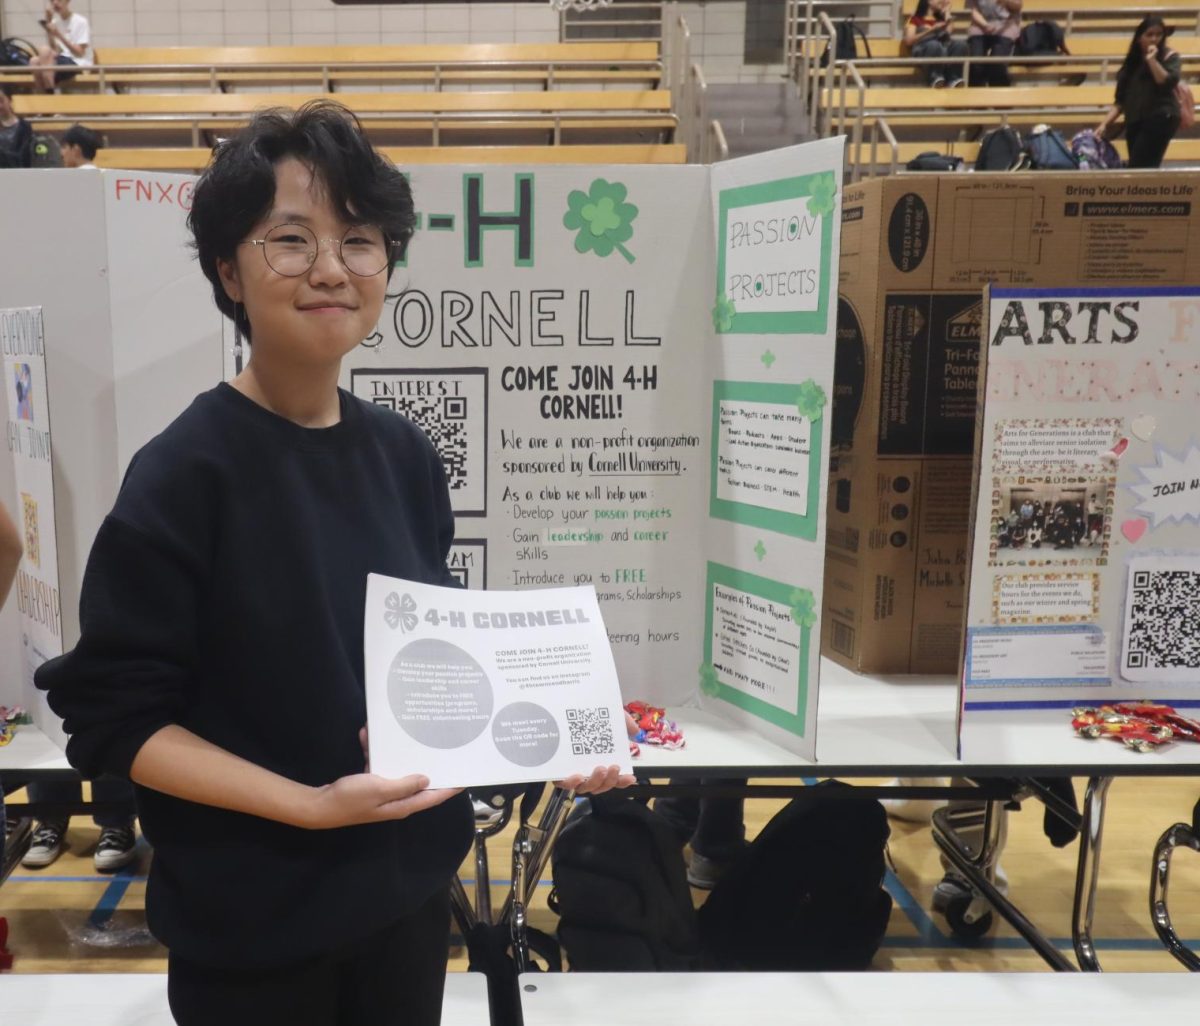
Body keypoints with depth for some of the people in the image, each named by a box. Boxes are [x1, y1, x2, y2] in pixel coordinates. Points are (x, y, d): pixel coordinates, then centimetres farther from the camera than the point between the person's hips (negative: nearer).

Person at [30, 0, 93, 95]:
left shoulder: (80, 22, -2)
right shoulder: (55, 22, 14)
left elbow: (80, 53, -10)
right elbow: (54, 50, 3)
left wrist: (59, 35, -19)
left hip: (78, 63, -5)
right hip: (62, 60, 5)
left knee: (45, 51, -29)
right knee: (35, 62, -24)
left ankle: (50, 94, -24)